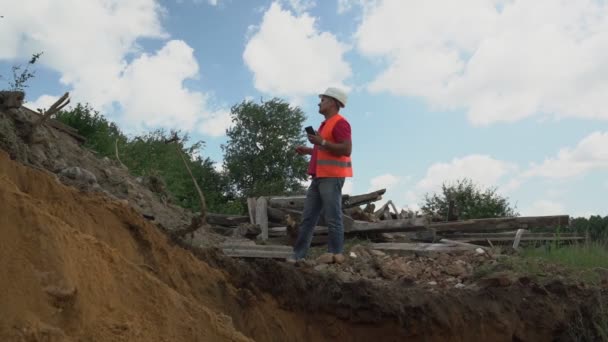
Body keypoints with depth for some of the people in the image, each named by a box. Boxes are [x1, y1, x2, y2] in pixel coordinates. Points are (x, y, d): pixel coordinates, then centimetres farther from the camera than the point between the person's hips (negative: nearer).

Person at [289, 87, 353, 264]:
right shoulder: (327, 124, 21)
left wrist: (322, 142, -18)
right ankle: (298, 254, 11)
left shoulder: (339, 122, -8)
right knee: (308, 217, 8)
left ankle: (335, 254, 3)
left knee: (332, 217, -5)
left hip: (332, 177, -10)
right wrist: (309, 150, 20)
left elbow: (346, 150, -18)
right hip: (320, 177, 10)